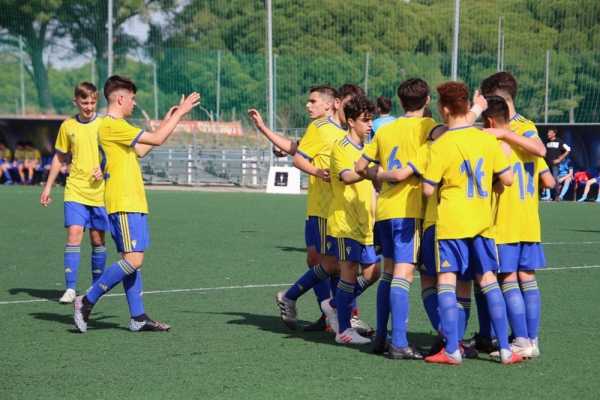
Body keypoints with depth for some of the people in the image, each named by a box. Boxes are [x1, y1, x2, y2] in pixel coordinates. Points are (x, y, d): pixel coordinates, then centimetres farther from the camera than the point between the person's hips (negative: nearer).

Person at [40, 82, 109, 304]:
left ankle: (96, 287, 20)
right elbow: (59, 158, 15)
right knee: (74, 234, -12)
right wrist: (48, 187, 12)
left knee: (97, 239, 5)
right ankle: (70, 289, -12)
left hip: (100, 192, -1)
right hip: (75, 192, 1)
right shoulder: (68, 126, 5)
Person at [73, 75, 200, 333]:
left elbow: (140, 151, 27)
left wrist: (166, 122, 26)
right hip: (124, 204, -11)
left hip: (132, 204, 11)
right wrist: (180, 113, -7)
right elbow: (157, 139, -17)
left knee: (133, 260, 9)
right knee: (133, 259, -14)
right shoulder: (112, 126, -15)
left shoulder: (114, 126, 17)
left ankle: (138, 318, 9)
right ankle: (87, 302, -8)